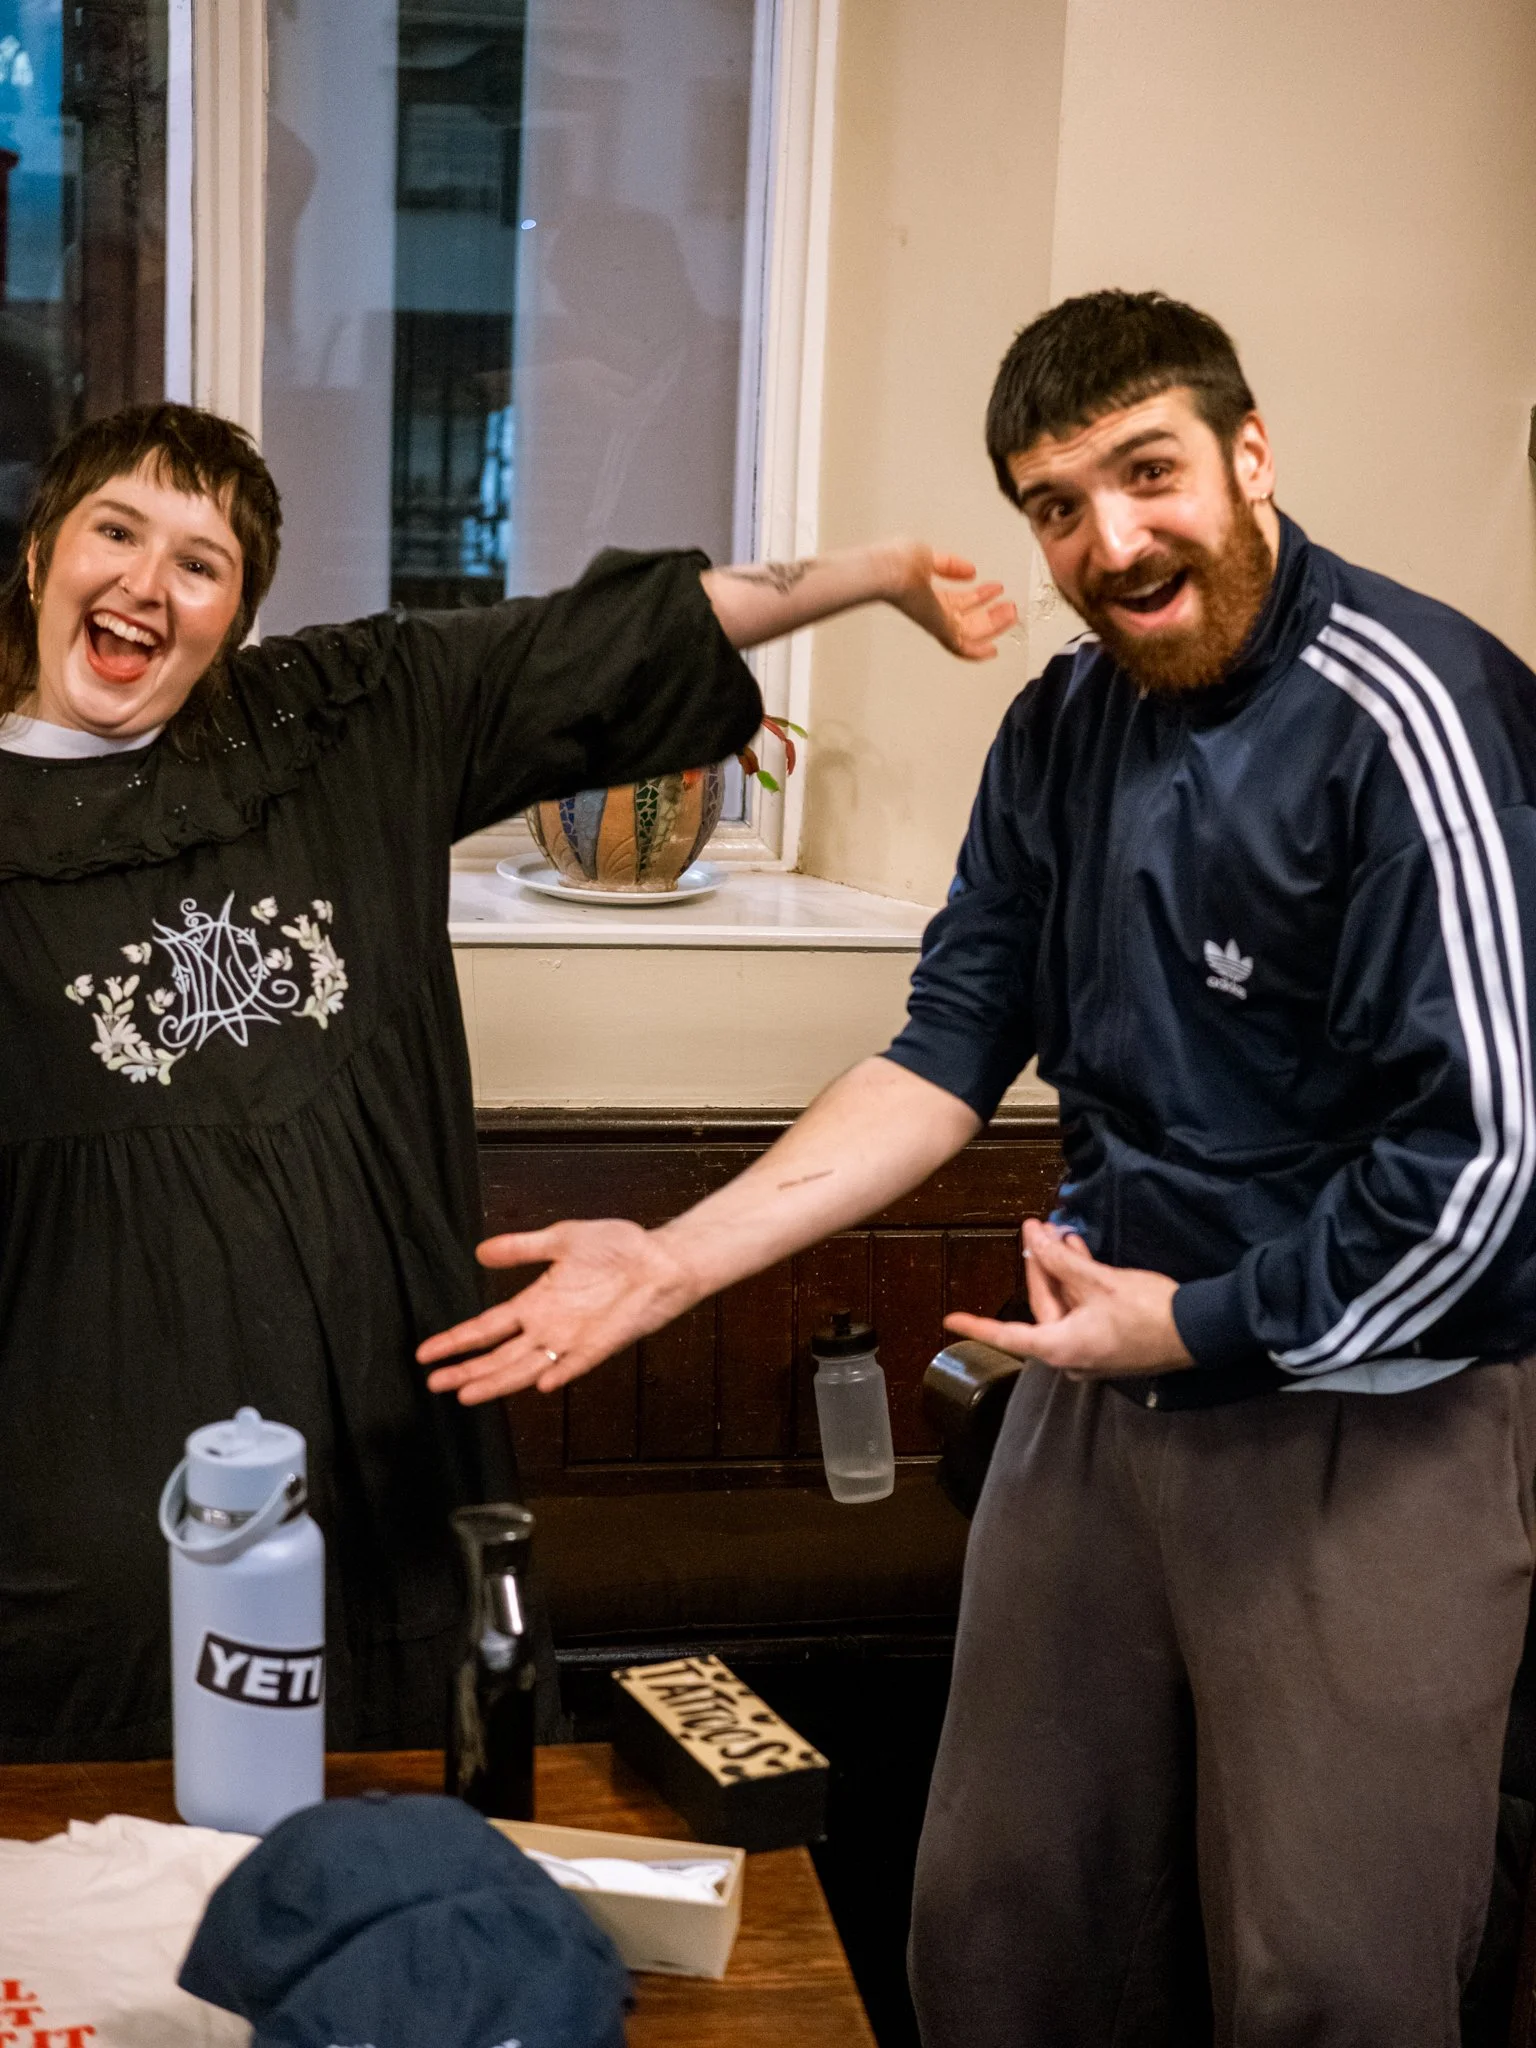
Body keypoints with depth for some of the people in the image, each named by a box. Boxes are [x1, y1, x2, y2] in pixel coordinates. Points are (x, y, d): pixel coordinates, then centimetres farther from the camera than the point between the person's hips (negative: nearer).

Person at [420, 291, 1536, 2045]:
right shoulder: (1064, 727, 6)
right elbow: (950, 1049, 7)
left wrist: (1194, 1320, -10)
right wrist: (675, 1260, -1)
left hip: (1367, 1424, -6)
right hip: (1103, 1380, 7)